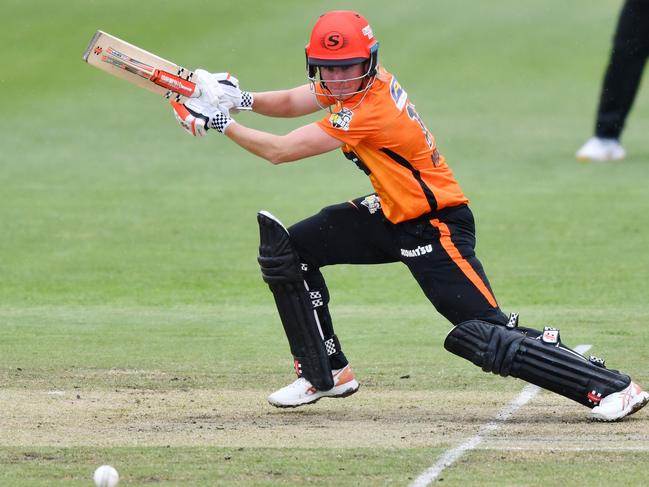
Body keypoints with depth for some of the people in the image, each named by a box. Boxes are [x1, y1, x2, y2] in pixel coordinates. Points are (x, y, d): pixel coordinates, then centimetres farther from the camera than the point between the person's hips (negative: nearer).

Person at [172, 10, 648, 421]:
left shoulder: (369, 110, -28)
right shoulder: (352, 82, -3)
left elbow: (279, 151, -25)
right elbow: (290, 102, 7)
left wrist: (224, 124, -15)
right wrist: (244, 99, -12)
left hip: (434, 229, -10)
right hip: (392, 216, 10)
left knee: (486, 336, -19)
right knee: (288, 249, 7)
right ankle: (325, 374, 17)